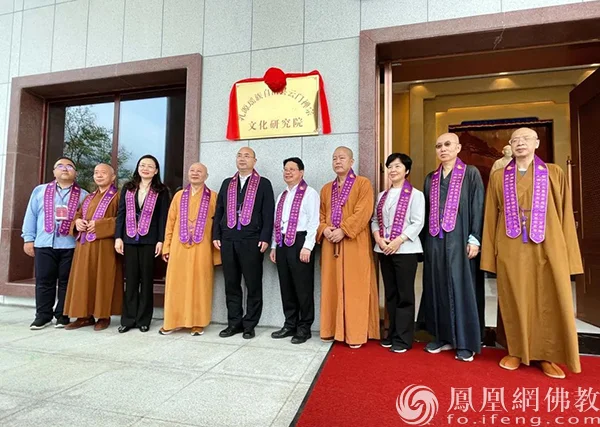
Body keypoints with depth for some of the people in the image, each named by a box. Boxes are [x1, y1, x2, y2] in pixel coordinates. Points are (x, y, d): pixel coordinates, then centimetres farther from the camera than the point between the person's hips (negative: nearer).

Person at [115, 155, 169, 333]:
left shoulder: (161, 191, 3)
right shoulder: (127, 188, 12)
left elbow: (163, 217, -2)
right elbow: (121, 213, 9)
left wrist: (161, 240, -9)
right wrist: (118, 237, 1)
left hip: (149, 240, -2)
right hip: (130, 239, 3)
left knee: (146, 279, 4)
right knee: (130, 279, 6)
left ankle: (143, 319, 13)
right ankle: (128, 318, 15)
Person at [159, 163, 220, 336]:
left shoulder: (213, 197, 4)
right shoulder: (179, 196, 13)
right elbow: (170, 222, 12)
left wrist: (217, 251, -3)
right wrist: (166, 246, 7)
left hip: (202, 248, -2)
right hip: (179, 247, 3)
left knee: (199, 284, 2)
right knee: (176, 283, 6)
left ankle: (197, 323, 13)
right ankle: (173, 321, 18)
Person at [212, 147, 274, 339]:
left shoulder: (264, 184, 5)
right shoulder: (227, 183, 18)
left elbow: (268, 214, -2)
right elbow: (218, 211, 16)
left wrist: (265, 238, -11)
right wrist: (216, 236, 6)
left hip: (252, 241, -4)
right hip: (228, 240, 4)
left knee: (253, 285, 3)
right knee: (231, 284, 9)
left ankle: (249, 324, 15)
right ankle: (234, 322, 21)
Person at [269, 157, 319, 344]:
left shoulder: (310, 193, -3)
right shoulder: (282, 196, 19)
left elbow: (314, 221, -11)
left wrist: (307, 246, -17)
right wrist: (274, 246, 15)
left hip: (300, 242, -7)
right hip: (283, 243, 7)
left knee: (303, 287, 0)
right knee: (286, 286, 12)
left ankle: (304, 328, 13)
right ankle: (290, 325, 24)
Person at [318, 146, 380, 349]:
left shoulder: (363, 183, 0)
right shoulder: (326, 188, 18)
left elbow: (363, 212, -12)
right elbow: (320, 214, 15)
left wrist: (343, 230, -18)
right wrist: (324, 229, -6)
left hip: (355, 245, -5)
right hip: (330, 244, 5)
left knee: (355, 288, -2)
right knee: (332, 287, 8)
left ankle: (356, 333, 8)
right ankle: (333, 329, 20)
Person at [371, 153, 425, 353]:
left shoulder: (415, 195, -2)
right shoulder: (382, 195, 15)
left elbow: (417, 223, -10)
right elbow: (375, 220, 11)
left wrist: (398, 241, -18)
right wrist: (378, 238, -7)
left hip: (405, 250, -5)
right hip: (384, 250, 5)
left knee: (405, 295, 1)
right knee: (390, 293, 12)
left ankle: (403, 338, 11)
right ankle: (392, 334, 24)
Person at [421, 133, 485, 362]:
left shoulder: (471, 174, 2)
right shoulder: (431, 178, 14)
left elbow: (478, 207, -5)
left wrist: (474, 239, -13)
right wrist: (425, 240, 10)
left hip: (459, 239, -4)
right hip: (435, 241, 5)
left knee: (461, 287, -1)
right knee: (437, 287, 7)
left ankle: (465, 343, 10)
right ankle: (443, 337, 19)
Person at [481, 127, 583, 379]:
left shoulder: (554, 173, 7)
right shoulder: (498, 177, 8)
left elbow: (565, 214, 5)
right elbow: (491, 217, 6)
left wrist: (568, 254, -1)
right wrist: (490, 254, 1)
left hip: (547, 248, 0)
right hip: (510, 249, 0)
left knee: (549, 302, 4)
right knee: (514, 301, 7)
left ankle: (548, 356, 20)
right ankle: (516, 352, 21)